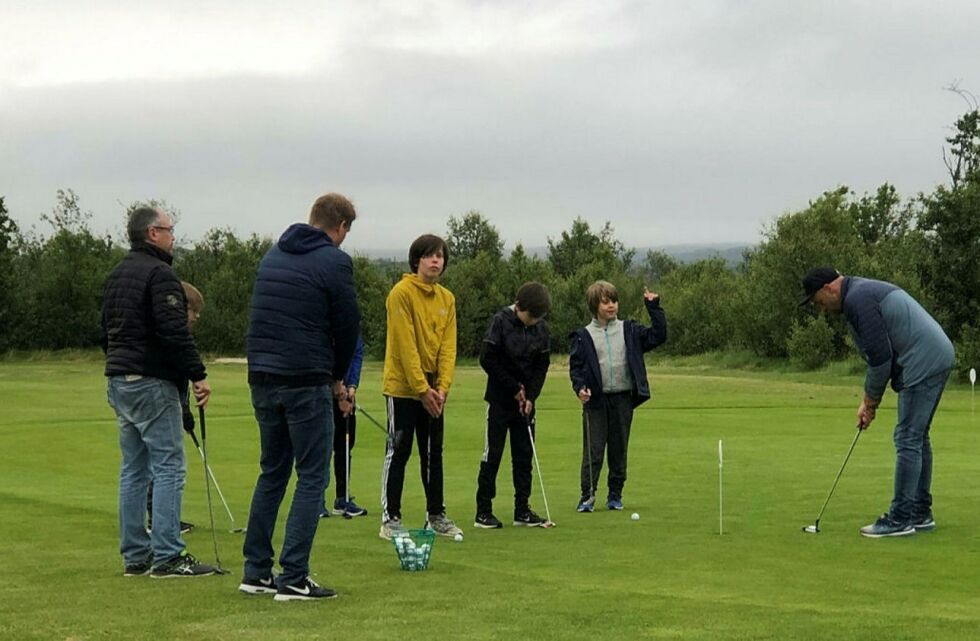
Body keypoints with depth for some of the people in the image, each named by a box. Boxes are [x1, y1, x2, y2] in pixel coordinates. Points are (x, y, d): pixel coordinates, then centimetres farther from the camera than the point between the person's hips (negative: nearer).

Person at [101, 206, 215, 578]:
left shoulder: (116, 275, 17)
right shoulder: (158, 273, -13)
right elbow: (175, 332, -21)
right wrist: (198, 375, -17)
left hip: (119, 382, 10)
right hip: (152, 383, -10)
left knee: (134, 469, 11)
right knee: (168, 467, -7)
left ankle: (135, 555, 13)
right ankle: (167, 557, -9)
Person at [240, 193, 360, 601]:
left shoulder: (273, 255, 14)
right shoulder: (334, 262, -8)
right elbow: (348, 327, -5)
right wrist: (336, 377, 14)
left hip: (262, 379, 7)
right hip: (305, 383, -7)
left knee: (272, 472, 16)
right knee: (311, 478, -1)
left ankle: (256, 572, 16)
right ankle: (293, 579, -4)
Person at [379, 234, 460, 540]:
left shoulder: (447, 299, 7)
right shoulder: (402, 293, -12)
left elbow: (448, 346, 3)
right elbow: (406, 345, -17)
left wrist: (442, 387, -8)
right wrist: (421, 388, -18)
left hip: (432, 390, 6)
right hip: (402, 387, -6)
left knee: (433, 453, 11)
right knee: (399, 451, -3)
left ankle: (436, 515, 20)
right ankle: (390, 518, 2)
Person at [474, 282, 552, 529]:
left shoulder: (541, 328, 1)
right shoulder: (500, 322, -13)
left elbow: (542, 365, 6)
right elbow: (487, 360, -14)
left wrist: (531, 396, -6)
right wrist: (514, 388, -11)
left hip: (526, 401, 5)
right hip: (500, 400, -4)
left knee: (524, 456, 6)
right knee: (492, 455, -2)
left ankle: (522, 510, 11)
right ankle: (483, 512, 2)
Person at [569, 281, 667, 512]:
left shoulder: (629, 331, 8)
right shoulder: (584, 336, 2)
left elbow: (658, 335, 3)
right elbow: (575, 365, 1)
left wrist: (654, 308, -2)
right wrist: (579, 387, -16)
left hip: (623, 399, 2)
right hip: (595, 400, -2)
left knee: (619, 450, 9)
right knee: (593, 451, -3)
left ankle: (615, 494, 18)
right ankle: (587, 496, 1)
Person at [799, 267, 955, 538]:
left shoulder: (857, 299, -13)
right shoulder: (865, 292, 21)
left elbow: (880, 356, -16)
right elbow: (881, 352, 24)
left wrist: (870, 401, -2)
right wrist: (870, 400, 19)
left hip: (924, 363, -11)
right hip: (937, 358, 11)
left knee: (908, 439, -7)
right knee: (917, 437, 16)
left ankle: (900, 520, -4)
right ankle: (920, 514, 21)